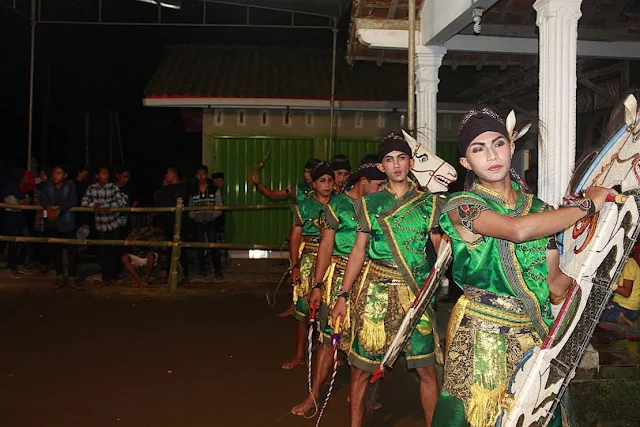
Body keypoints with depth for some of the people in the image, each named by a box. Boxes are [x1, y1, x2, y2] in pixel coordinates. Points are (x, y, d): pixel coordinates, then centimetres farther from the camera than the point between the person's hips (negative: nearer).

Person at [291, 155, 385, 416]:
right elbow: (326, 246, -3)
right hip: (339, 278, -3)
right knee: (329, 337, 0)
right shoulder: (337, 205, -2)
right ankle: (313, 395, 12)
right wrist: (317, 285, -6)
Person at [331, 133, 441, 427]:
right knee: (361, 367, 4)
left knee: (426, 368, 4)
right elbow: (358, 251, 7)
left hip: (415, 293, 0)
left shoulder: (429, 203, 7)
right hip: (374, 292, 0)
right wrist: (343, 296, 3)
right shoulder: (369, 203, 7)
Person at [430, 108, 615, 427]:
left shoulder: (537, 207, 7)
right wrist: (587, 204, -17)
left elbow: (554, 284, 6)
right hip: (483, 337, -4)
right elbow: (518, 230, -28)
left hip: (536, 334, 5)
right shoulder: (461, 206, -8)